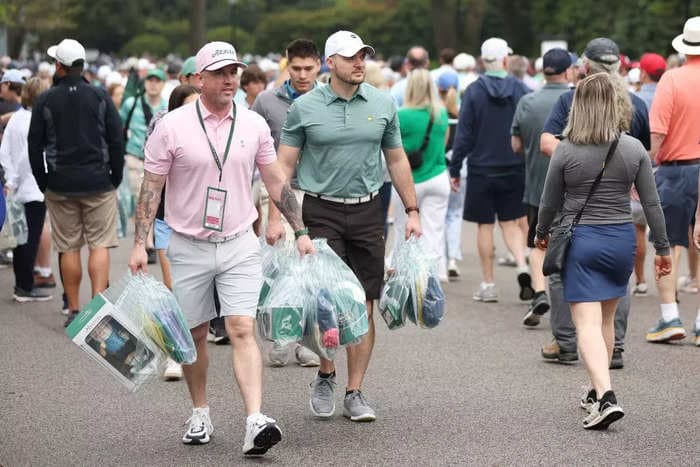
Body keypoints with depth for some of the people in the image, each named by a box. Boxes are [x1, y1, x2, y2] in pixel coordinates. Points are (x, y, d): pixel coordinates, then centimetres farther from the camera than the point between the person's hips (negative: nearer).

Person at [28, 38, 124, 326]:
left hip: (60, 184, 1)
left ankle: (74, 310, 9)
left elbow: (35, 145, 2)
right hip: (98, 182, 0)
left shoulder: (45, 101, 0)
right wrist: (116, 177, 7)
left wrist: (43, 183, 10)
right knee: (99, 244, 1)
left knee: (69, 249, 6)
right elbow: (116, 139, -1)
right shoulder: (100, 97, 0)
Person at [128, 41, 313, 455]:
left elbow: (277, 181, 10)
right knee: (194, 334, 9)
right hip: (188, 247, 0)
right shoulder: (173, 126, -6)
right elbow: (152, 187, -3)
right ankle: (200, 414, 26)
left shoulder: (254, 125, 2)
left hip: (239, 245, 1)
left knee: (243, 330, -12)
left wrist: (301, 231, 8)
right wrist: (140, 243, -8)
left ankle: (255, 422, -21)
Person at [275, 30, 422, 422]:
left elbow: (397, 160, 14)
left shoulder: (383, 105, 6)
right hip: (321, 211, -2)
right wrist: (276, 217, -6)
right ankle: (325, 376, 16)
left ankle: (355, 393, 11)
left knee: (363, 305, 3)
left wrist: (412, 211, 10)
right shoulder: (305, 107, -2)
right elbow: (284, 164, 1)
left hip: (368, 212, 2)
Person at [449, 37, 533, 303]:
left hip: (482, 169, -2)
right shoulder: (520, 90, -2)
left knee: (485, 225, 6)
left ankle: (488, 284, 9)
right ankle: (522, 266, -10)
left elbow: (464, 135, -8)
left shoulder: (473, 92, -7)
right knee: (511, 222, 13)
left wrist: (454, 169, -1)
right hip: (514, 169, 2)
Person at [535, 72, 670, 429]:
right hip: (621, 240, 3)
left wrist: (541, 234, 21)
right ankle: (597, 391, 31)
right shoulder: (634, 149, -4)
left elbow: (550, 203, 2)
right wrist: (662, 248, 11)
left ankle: (606, 398, -21)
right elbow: (652, 204, 1)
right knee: (606, 319, 19)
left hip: (580, 240, -3)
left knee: (587, 323, -5)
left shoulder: (565, 151, -9)